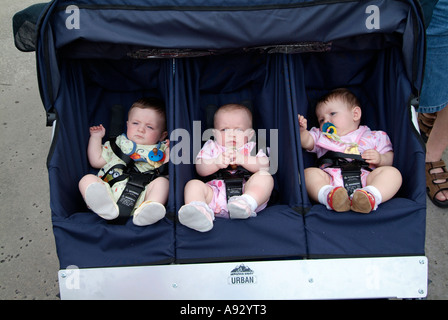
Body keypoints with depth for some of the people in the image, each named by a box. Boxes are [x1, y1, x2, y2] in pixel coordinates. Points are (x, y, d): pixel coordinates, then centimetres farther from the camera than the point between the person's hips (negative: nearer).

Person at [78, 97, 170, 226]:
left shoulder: (160, 150, 23)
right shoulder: (117, 143, 30)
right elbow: (96, 161, 28)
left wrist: (169, 152, 0)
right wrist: (96, 137, 29)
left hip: (141, 195, -1)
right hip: (109, 190, 2)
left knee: (162, 181, -24)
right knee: (87, 179, -18)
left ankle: (145, 211, -51)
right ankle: (106, 206, -49)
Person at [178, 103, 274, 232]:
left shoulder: (251, 148, 23)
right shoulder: (211, 147, 24)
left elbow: (264, 165, 3)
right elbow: (200, 169, 9)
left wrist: (242, 159, -11)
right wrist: (216, 162, -11)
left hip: (245, 190, 0)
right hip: (216, 191, 1)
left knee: (265, 177, -23)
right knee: (193, 184, -21)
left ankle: (247, 203, -52)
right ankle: (200, 213, -51)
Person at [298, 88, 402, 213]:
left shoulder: (372, 137, 25)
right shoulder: (321, 136, 30)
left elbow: (390, 158, 20)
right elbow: (307, 142, 12)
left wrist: (380, 159, -3)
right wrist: (302, 130, -9)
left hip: (364, 177, 0)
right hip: (330, 179, 0)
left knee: (393, 172, -22)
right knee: (309, 172, -25)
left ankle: (370, 196, -48)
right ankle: (330, 196, -51)